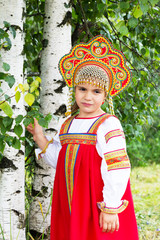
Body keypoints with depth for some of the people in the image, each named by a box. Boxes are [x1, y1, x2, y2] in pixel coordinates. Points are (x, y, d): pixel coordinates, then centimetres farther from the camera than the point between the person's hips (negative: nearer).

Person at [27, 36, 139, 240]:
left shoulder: (108, 125, -10)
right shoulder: (67, 125, 12)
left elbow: (116, 169, -15)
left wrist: (111, 208, -18)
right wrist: (41, 139, 7)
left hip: (97, 205, -6)